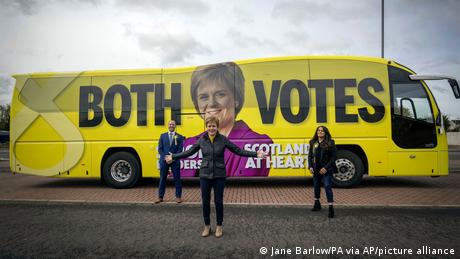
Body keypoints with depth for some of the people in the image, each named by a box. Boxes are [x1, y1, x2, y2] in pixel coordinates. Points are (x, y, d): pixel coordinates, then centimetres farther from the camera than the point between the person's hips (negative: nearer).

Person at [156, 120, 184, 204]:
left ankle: (178, 196, 14)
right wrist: (165, 157, -10)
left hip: (175, 161, -1)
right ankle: (160, 197, 16)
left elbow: (180, 149, -3)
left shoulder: (179, 137, 4)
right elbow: (160, 149, 4)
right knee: (162, 178, 7)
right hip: (164, 160, 2)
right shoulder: (163, 136, 9)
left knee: (177, 179, 3)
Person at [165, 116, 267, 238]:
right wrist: (173, 157, 10)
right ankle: (207, 226, 28)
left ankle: (219, 226, 26)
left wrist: (255, 154, -11)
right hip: (205, 175, 2)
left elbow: (238, 150, -4)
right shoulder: (201, 140, -1)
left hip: (219, 175, -1)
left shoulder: (223, 139, -6)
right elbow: (189, 152, 9)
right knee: (205, 201, 9)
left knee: (218, 201, 6)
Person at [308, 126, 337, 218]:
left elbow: (334, 157, -9)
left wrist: (326, 168, -16)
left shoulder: (330, 143, -6)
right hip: (316, 170, 5)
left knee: (328, 187, -10)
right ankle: (317, 204, 34)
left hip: (326, 170, -5)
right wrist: (310, 166, -2)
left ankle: (331, 208, -7)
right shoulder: (313, 143, 7)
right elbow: (310, 156, 11)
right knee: (316, 186, 16)